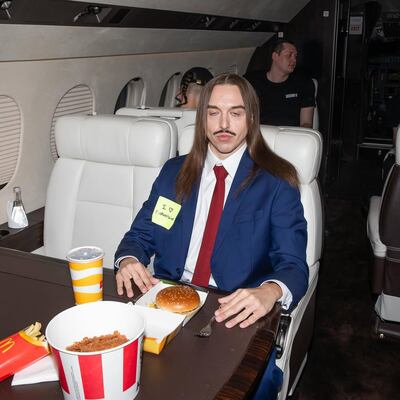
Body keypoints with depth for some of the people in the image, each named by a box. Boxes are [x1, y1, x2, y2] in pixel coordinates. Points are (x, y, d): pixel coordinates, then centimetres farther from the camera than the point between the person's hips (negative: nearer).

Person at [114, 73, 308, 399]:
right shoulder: (174, 172, 11)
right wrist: (129, 260, -12)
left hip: (237, 315, -3)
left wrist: (269, 292, -32)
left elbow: (293, 264, -8)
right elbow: (141, 234, 13)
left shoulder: (277, 182, -1)